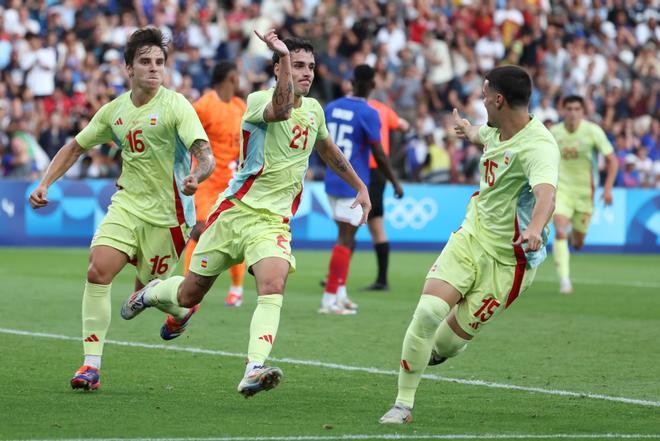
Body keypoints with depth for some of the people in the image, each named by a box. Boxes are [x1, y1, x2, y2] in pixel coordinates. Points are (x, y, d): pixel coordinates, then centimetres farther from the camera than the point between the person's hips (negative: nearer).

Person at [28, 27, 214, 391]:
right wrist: (45, 183, 7)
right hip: (127, 204, 4)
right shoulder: (115, 110, 3)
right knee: (98, 270, -16)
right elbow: (76, 147, 16)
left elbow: (206, 156, -22)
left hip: (167, 212, -4)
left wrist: (196, 177, -44)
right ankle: (92, 366, -12)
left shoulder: (175, 105, -13)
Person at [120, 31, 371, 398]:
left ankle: (254, 371, -37)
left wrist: (360, 186, 34)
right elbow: (281, 109, -36)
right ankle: (150, 293, 44)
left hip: (274, 222, 3)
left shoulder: (313, 109, 10)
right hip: (235, 212, -3)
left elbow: (328, 150, 31)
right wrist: (283, 54, -38)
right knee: (190, 294, 9)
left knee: (273, 286, -26)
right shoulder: (258, 100, -10)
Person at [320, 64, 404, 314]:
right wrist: (395, 182, 1)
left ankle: (340, 294, 16)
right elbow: (379, 155, -12)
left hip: (332, 180, 7)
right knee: (345, 239, -4)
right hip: (354, 185, -7)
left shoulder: (331, 108, 6)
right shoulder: (368, 114, -13)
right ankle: (329, 299, -7)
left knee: (346, 237, 18)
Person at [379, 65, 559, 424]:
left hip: (507, 260, -6)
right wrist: (468, 130, 56)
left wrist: (535, 229, -68)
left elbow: (546, 192, -46)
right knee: (428, 311, -15)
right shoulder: (497, 130, 2)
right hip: (470, 236, 6)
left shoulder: (538, 146, -25)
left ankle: (431, 353, 39)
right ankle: (403, 403, -2)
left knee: (450, 340, 0)